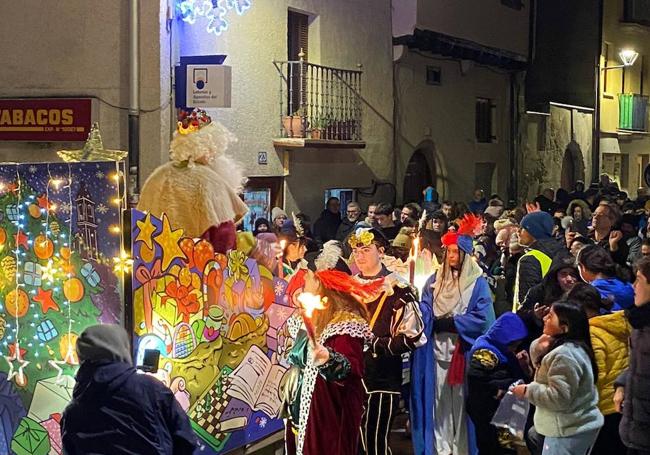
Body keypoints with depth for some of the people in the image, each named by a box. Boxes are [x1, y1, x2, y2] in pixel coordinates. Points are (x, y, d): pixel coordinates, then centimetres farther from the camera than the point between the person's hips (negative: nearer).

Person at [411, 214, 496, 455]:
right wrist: (434, 324, -17)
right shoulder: (434, 280, 12)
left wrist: (448, 323, -10)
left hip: (463, 351, -3)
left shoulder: (478, 283, -1)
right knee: (438, 401, 5)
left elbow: (482, 318, -10)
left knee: (460, 401, -2)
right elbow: (424, 312, 4)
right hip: (436, 350, 4)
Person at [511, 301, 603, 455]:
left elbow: (558, 397, -26)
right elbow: (545, 375, 20)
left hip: (569, 431, -10)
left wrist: (528, 390, -15)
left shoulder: (564, 355, -22)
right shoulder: (575, 348, 11)